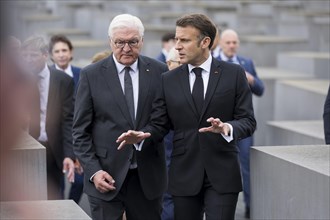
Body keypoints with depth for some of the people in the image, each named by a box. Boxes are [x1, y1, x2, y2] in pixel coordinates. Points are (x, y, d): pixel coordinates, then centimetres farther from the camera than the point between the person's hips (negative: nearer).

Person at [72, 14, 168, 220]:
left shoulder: (159, 71, 2)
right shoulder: (91, 75, -1)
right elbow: (81, 131, 0)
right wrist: (93, 170, -8)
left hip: (148, 176, 2)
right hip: (106, 176, -1)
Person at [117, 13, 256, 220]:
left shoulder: (234, 74, 1)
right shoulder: (169, 80, 7)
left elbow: (248, 121, -2)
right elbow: (159, 124, 6)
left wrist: (227, 128, -23)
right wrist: (143, 134, -16)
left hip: (222, 174, -2)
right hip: (184, 175, 2)